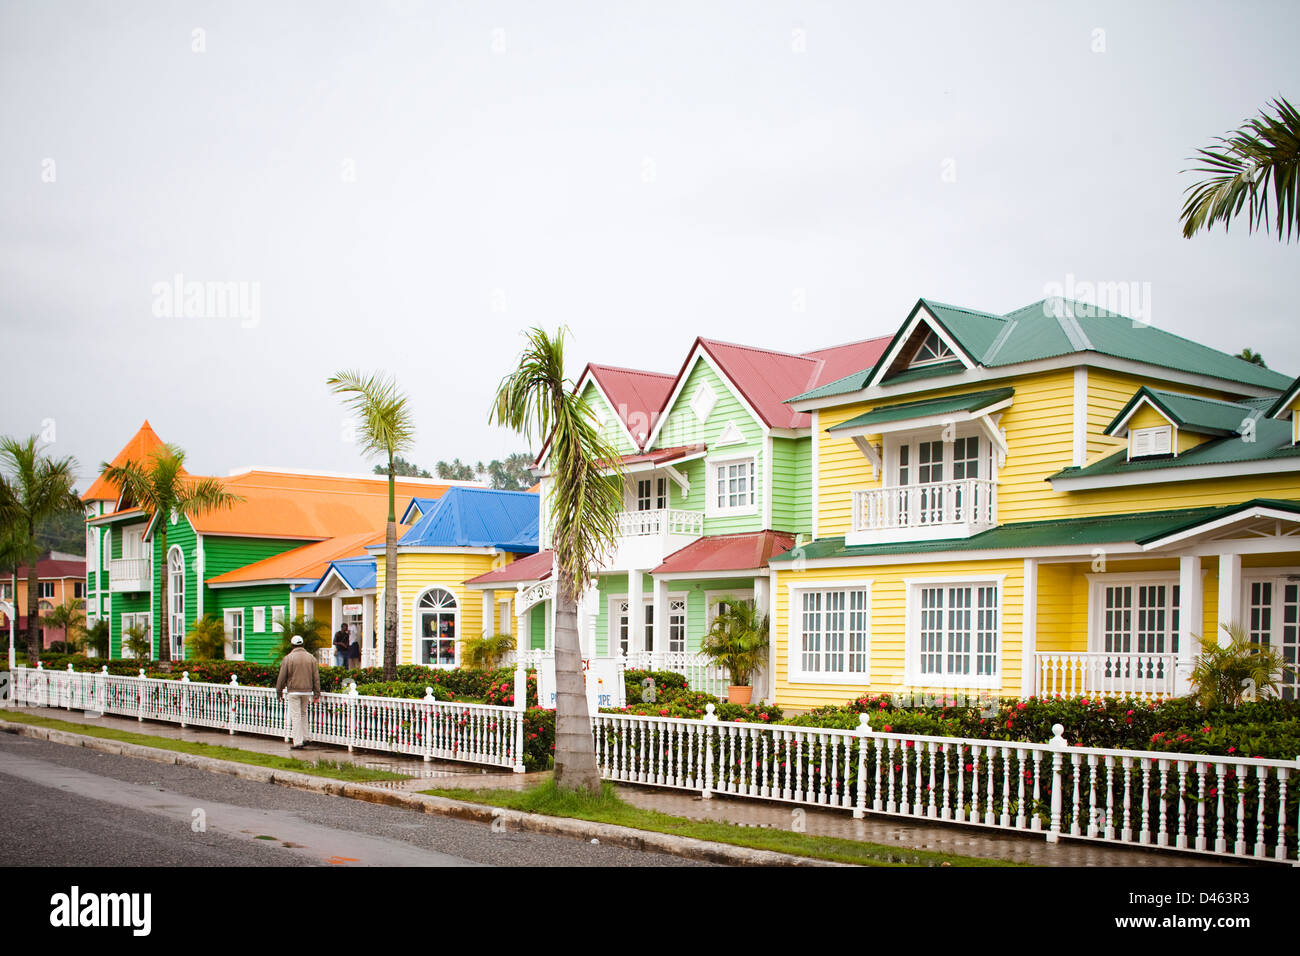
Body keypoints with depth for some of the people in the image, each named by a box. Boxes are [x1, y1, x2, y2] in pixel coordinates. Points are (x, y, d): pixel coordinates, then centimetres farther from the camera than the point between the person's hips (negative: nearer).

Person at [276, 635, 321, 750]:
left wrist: (279, 691, 10)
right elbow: (316, 677, 6)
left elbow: (282, 677, -2)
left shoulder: (288, 658, -5)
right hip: (307, 691, 4)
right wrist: (317, 693, 10)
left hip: (293, 691, -4)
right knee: (303, 714, 19)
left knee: (295, 716, -1)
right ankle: (304, 738, 19)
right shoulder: (311, 657, 4)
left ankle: (297, 742, -3)